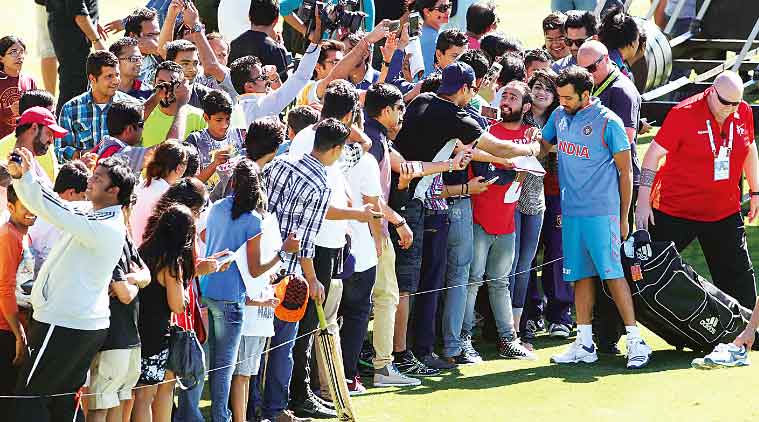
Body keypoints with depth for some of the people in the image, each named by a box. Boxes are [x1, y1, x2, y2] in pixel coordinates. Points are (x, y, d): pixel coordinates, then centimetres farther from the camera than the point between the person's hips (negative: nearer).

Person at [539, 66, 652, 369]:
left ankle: (636, 341, -7)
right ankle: (585, 344, 12)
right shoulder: (559, 116, 9)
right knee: (581, 276, 8)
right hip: (571, 212, 6)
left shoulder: (608, 122, -9)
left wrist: (623, 218, -4)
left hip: (601, 213, -6)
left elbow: (625, 171, -5)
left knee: (612, 274, -10)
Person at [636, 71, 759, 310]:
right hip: (674, 210, -4)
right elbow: (653, 156, -12)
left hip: (725, 212, 4)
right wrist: (643, 202, -14)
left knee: (739, 277, 6)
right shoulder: (683, 113, -15)